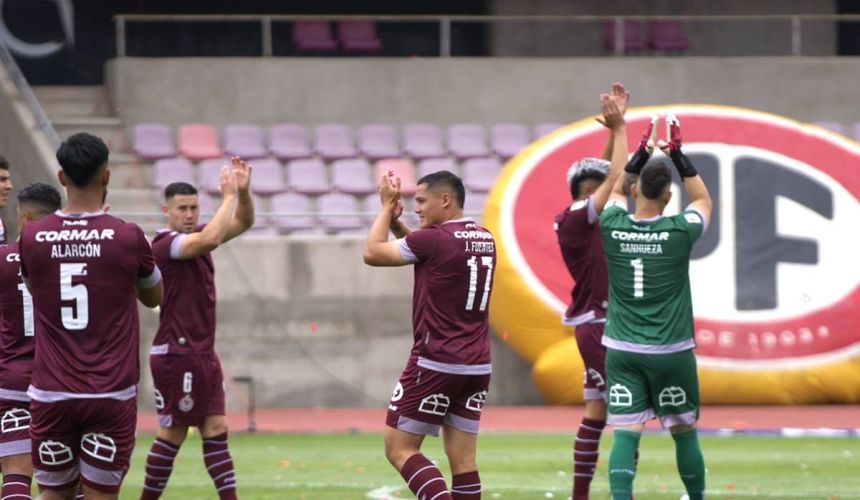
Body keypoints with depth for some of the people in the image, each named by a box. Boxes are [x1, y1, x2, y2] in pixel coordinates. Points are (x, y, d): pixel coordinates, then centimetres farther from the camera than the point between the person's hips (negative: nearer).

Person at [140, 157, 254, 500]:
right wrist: (229, 196, -21)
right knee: (173, 433, -2)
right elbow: (211, 238, -31)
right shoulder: (165, 244, -15)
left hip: (203, 353, 8)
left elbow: (243, 222, 12)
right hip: (176, 354, -8)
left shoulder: (196, 238, 11)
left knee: (215, 428, 3)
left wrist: (243, 191, -7)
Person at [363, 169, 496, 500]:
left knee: (399, 448, 0)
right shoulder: (484, 239, 10)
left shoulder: (435, 239, -14)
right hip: (477, 367, 8)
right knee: (463, 460, 6)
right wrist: (396, 222, 13)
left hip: (436, 364, -8)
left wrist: (387, 208, 7)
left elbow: (373, 253, -5)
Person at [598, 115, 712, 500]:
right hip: (671, 351, -1)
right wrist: (680, 158, 14)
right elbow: (703, 200, 14)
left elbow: (617, 191, 21)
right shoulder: (679, 232, -9)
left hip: (622, 351, 1)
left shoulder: (613, 227, -4)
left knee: (625, 432, -5)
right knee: (684, 431, 13)